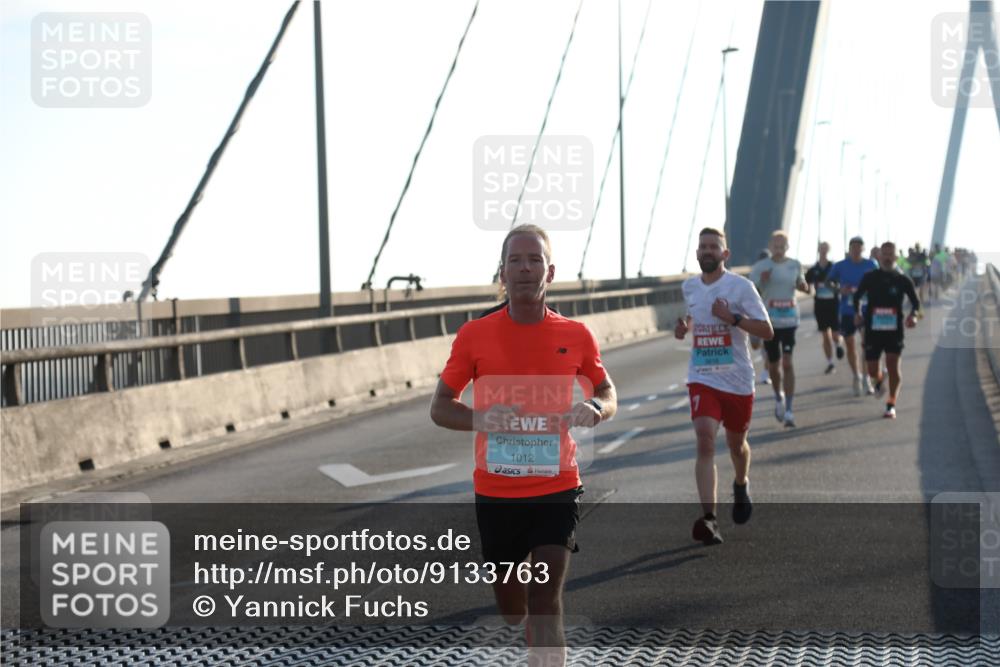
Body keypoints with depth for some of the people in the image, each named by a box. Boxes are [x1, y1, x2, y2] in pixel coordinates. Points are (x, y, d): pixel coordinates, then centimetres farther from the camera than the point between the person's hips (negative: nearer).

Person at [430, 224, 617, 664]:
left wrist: (595, 408, -12)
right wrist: (479, 419, -19)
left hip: (557, 490, -1)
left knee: (546, 603, -13)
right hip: (496, 494, 1)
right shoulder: (475, 335, -3)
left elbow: (608, 393, 13)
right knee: (511, 607, 14)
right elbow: (440, 407, 3)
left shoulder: (575, 336, -1)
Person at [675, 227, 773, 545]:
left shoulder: (740, 286, -9)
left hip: (737, 380, -1)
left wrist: (732, 318, -23)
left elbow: (767, 331, -11)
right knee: (705, 439, -20)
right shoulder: (689, 287, 6)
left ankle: (741, 486, 52)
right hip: (702, 379, 1)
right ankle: (708, 519, -25)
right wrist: (685, 326, 5)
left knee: (736, 443, 17)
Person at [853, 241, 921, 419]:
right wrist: (857, 313, -3)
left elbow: (916, 301, 7)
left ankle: (891, 405, -2)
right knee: (872, 370, 3)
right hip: (873, 329, 1)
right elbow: (857, 296, 14)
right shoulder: (870, 278, 2)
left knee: (893, 365, -11)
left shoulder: (903, 280, 1)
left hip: (894, 330, -1)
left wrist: (913, 315, -13)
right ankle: (879, 380, 41)